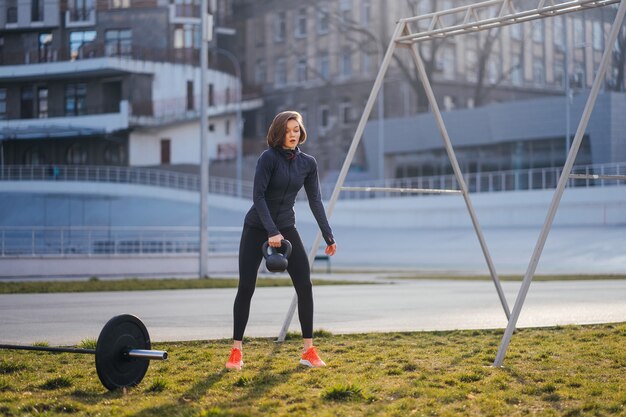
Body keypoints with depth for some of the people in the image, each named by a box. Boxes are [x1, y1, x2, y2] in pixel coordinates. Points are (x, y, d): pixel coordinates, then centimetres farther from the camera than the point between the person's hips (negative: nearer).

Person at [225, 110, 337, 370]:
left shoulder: (308, 163, 0)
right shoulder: (269, 158, -15)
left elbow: (315, 201, 2)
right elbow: (258, 196, -19)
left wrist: (328, 236, -3)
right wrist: (271, 232, -27)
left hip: (286, 228, 4)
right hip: (257, 228, -4)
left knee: (304, 286, -7)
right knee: (246, 288, -4)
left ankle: (309, 351, 1)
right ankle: (236, 352, 4)